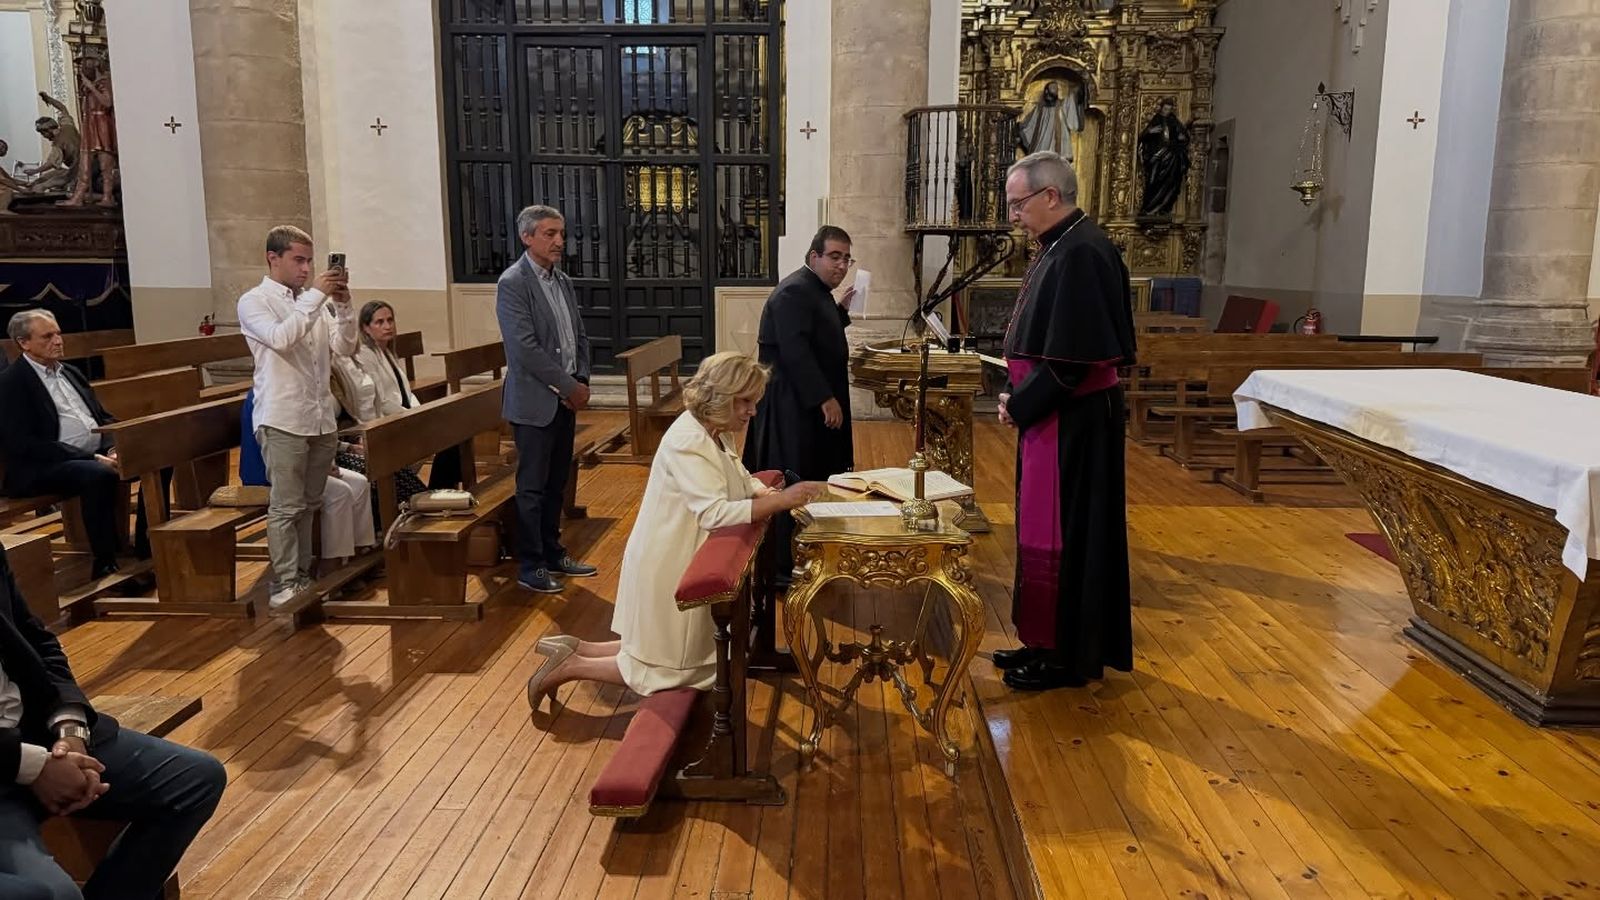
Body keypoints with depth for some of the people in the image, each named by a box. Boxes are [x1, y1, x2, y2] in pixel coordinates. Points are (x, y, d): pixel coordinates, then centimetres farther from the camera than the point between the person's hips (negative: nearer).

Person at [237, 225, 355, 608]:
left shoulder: (313, 303, 14)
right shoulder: (254, 301, -2)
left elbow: (344, 346, 7)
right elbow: (280, 338, -21)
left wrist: (342, 305, -7)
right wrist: (317, 296, -19)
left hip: (322, 418, 6)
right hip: (283, 420, -6)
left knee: (309, 504, 12)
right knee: (285, 507, -3)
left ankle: (302, 576, 21)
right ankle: (284, 585, 3)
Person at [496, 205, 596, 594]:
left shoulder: (562, 280, 12)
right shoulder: (512, 282, -13)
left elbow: (580, 336, 16)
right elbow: (525, 347, -20)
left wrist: (582, 380, 1)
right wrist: (569, 386, -15)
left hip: (565, 399, 7)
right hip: (535, 401, -7)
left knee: (556, 483, 15)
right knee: (532, 486, 2)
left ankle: (552, 554, 27)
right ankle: (529, 566, 12)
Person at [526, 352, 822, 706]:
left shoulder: (716, 432, 5)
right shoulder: (688, 442, -26)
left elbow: (742, 480, 15)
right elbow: (715, 514, -33)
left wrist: (771, 494, -7)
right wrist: (782, 500, -34)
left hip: (684, 562, 10)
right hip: (668, 567, -10)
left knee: (663, 651, 19)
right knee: (670, 670, 3)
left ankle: (574, 650, 21)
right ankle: (569, 667, 12)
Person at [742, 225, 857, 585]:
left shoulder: (817, 291, 14)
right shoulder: (795, 291, -18)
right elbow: (795, 352, -25)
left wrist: (842, 310, 12)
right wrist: (825, 399, -25)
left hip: (810, 403, 10)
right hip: (792, 406, -10)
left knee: (812, 481, 15)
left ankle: (799, 557, 25)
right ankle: (781, 568, 4)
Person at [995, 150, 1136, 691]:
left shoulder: (1080, 254, -19)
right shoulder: (1060, 248, 12)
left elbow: (1069, 358, -24)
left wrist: (1019, 405, -13)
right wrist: (1017, 397, 6)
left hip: (1072, 422, -10)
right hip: (1053, 417, 10)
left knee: (1063, 533, 0)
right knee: (1047, 529, 16)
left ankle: (1067, 656, 13)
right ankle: (1049, 641, 28)